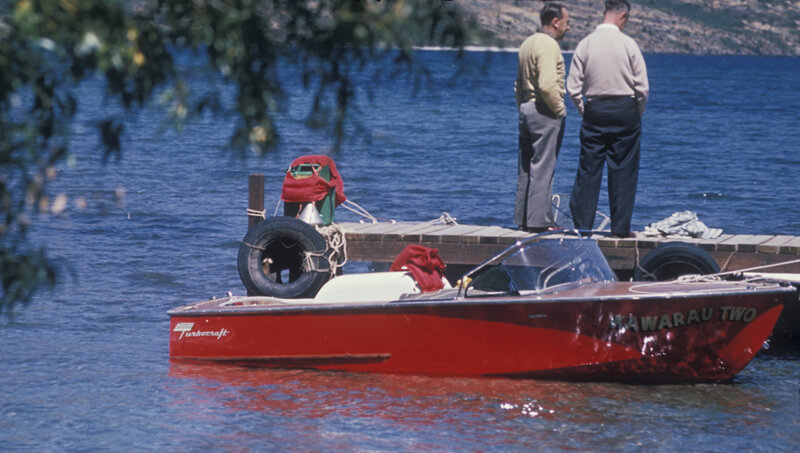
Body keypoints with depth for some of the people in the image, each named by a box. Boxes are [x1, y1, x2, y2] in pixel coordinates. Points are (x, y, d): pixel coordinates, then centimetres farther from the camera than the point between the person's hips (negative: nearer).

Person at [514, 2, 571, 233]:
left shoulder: (528, 43, 14)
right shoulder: (548, 45, -15)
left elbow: (519, 83, 20)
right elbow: (547, 85, -25)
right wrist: (559, 110, -13)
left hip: (526, 108, 9)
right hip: (545, 112, -9)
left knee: (526, 167, 12)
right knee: (542, 168, -7)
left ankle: (523, 218, 15)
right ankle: (538, 220, -7)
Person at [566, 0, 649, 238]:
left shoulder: (585, 44, -1)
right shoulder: (628, 44, -7)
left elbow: (573, 87, -1)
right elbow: (642, 87, -6)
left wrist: (584, 111, 12)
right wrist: (638, 113, 9)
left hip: (594, 111, 2)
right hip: (625, 110, -2)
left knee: (588, 170, 5)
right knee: (623, 171, 4)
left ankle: (582, 224, 4)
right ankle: (620, 227, 4)